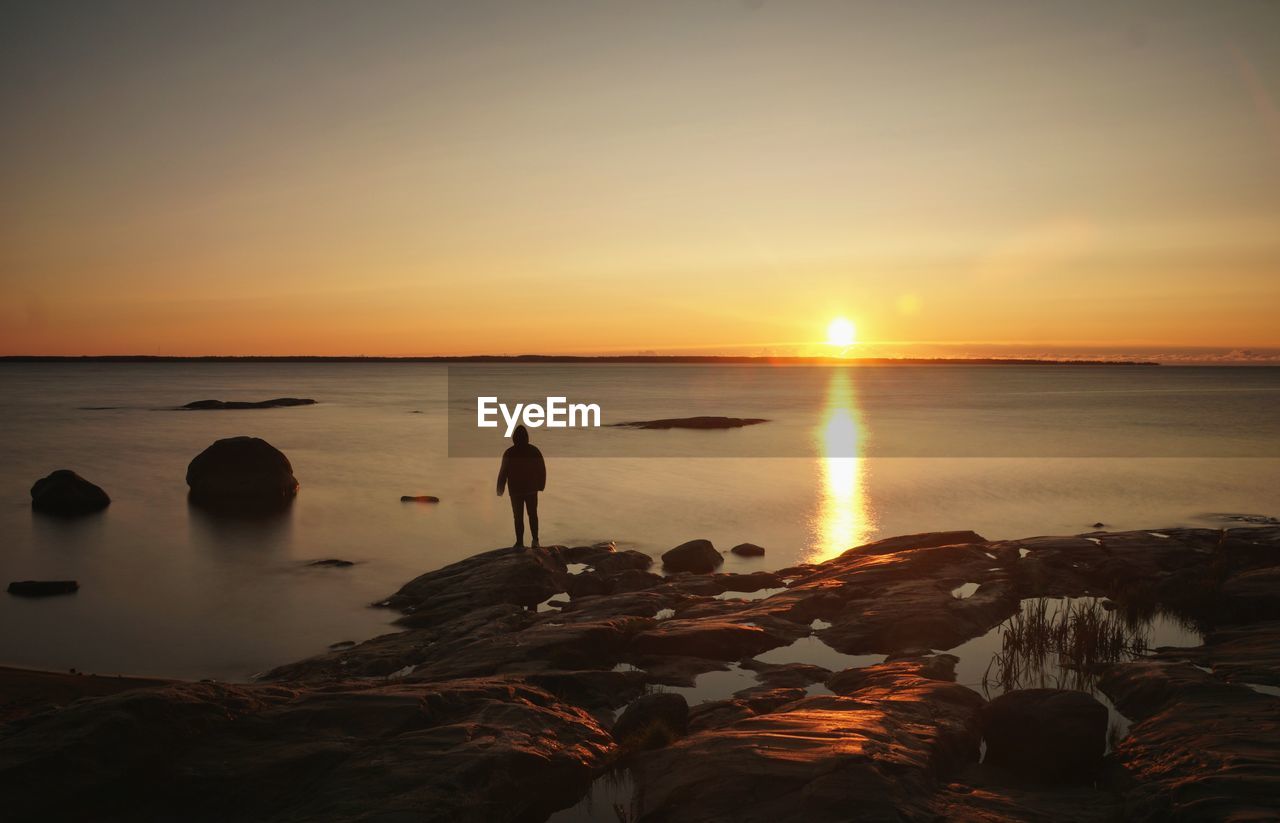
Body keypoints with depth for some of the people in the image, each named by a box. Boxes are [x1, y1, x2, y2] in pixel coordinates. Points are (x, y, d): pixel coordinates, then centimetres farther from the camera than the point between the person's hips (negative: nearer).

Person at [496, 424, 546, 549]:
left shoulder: (509, 453, -11)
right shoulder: (534, 451, -3)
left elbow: (503, 472, -8)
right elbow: (542, 469, 3)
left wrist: (500, 490, 0)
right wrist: (541, 485, 14)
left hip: (516, 490, -2)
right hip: (532, 489, 2)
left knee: (518, 516, 4)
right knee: (533, 514, 15)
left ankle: (520, 542, 3)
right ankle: (535, 540, 8)